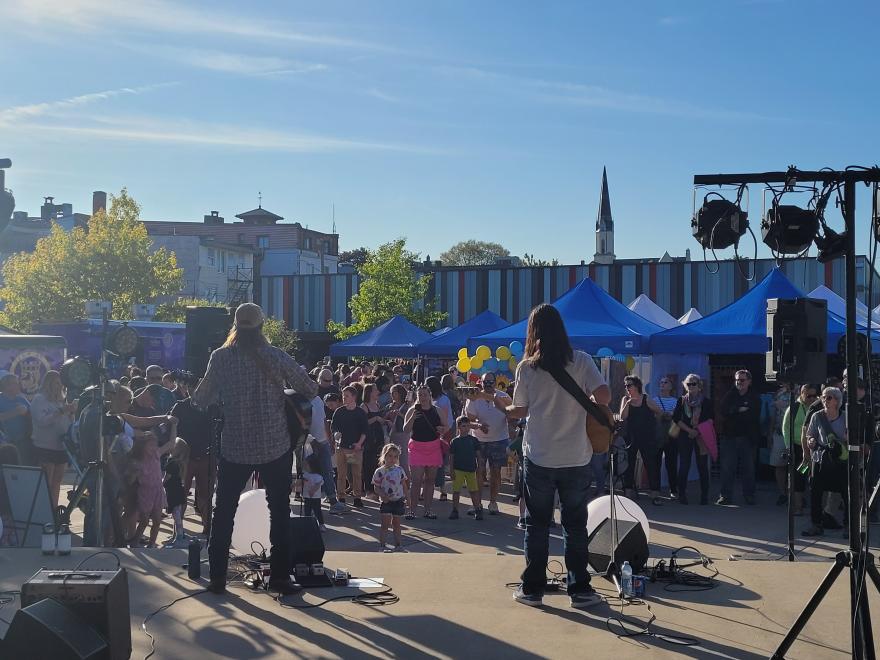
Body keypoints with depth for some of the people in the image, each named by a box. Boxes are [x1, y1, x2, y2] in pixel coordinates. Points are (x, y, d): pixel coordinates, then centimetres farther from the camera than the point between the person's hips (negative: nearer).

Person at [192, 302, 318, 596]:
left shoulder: (220, 357, -4)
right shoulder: (275, 356, -7)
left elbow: (201, 400, 0)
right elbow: (311, 389, -3)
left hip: (235, 448, 1)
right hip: (275, 447, -1)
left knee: (224, 511, 12)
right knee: (279, 511, 9)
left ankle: (217, 577, 14)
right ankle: (279, 576, 10)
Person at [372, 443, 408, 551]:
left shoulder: (399, 470, 4)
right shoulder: (380, 471, -7)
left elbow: (404, 485, 11)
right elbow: (376, 487, -6)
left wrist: (405, 498, 9)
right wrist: (383, 495, -22)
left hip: (399, 501, 3)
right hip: (386, 501, -3)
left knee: (396, 524, 11)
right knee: (386, 524, -5)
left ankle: (397, 544, 19)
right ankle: (382, 544, 1)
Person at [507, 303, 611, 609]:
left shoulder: (526, 367, -4)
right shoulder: (581, 361, -5)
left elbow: (519, 410, 3)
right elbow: (604, 396, -14)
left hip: (539, 458, 0)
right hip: (576, 458, 0)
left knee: (537, 525, 11)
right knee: (575, 525, 11)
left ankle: (532, 589, 15)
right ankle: (579, 590, 14)